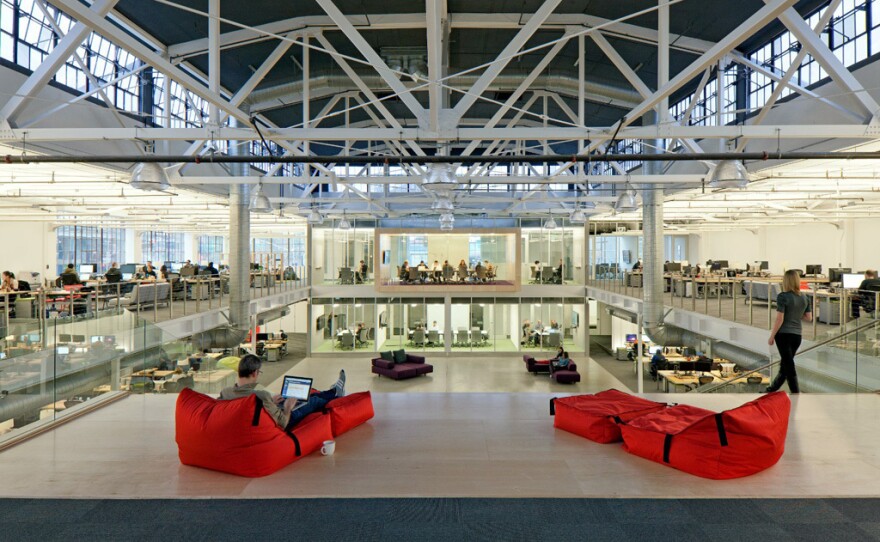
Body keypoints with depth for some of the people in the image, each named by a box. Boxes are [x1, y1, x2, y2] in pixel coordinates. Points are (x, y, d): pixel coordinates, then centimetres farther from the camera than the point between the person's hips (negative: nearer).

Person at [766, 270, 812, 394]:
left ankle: (796, 392, 1)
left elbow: (779, 319, -15)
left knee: (789, 366, 0)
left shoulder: (783, 296, -13)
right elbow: (809, 318, 9)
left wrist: (771, 337, -8)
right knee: (785, 364, 16)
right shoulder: (805, 298, 5)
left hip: (784, 334, -6)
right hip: (797, 335, 6)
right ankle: (772, 389, 30)